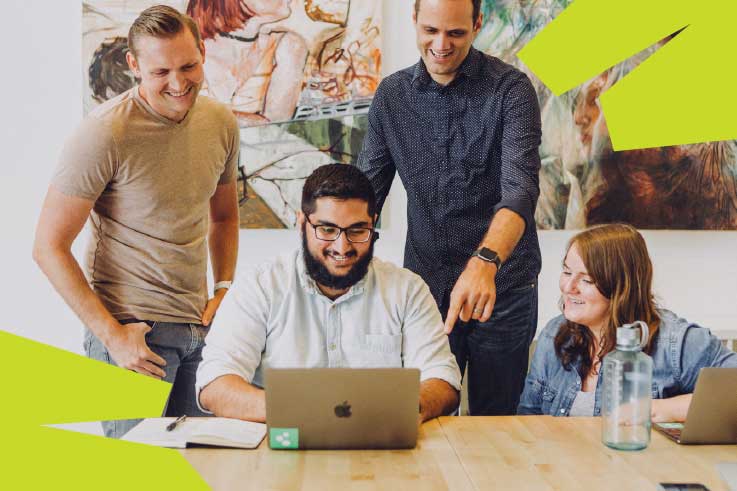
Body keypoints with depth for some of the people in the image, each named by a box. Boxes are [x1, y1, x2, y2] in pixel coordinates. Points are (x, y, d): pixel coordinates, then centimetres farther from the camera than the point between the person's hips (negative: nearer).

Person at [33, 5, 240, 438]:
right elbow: (49, 247, -13)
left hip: (201, 325, 6)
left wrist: (225, 289, 5)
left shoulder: (221, 124, 3)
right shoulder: (105, 134, -15)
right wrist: (112, 334, -16)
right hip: (132, 328, -6)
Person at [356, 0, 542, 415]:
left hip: (502, 288, -3)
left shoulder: (510, 89, -10)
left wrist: (485, 261, -40)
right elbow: (366, 189, 8)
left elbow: (520, 189, -23)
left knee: (495, 422, 9)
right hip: (424, 284, 3)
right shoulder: (392, 94, 3)